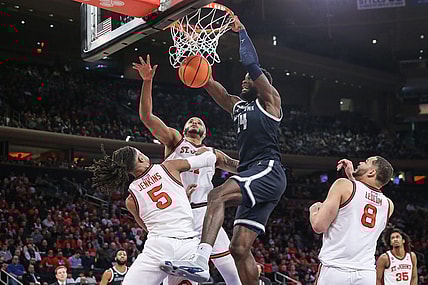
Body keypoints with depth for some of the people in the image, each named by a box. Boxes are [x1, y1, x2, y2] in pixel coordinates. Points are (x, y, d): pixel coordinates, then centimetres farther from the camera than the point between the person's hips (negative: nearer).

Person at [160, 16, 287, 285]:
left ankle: (200, 262, -45)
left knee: (217, 195, -31)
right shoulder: (237, 105, 28)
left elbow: (252, 65, -4)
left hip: (268, 171, -9)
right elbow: (207, 82, 21)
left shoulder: (269, 100, 8)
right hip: (253, 177, 9)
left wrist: (241, 30, 4)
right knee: (240, 248, 0)